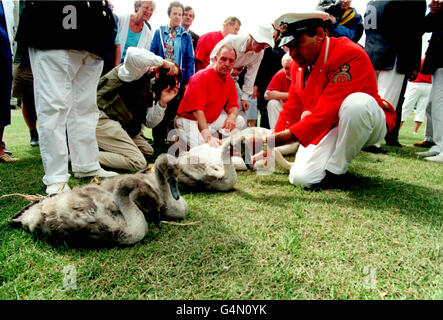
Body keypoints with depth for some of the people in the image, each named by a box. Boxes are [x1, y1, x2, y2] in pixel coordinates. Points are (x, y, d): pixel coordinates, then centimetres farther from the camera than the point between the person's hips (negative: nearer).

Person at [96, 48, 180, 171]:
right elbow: (133, 54, -34)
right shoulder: (141, 70, -8)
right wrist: (163, 62, -21)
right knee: (138, 162, -16)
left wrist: (162, 103, -4)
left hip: (117, 123, 10)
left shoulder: (149, 91, 18)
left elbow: (149, 123, 10)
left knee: (148, 151, 16)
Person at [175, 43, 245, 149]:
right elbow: (197, 110, -30)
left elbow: (233, 106, 6)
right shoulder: (201, 77, -20)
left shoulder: (229, 81, 4)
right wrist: (208, 137, -42)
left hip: (212, 119, 8)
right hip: (190, 120, -7)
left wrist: (232, 116, -22)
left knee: (239, 121, -1)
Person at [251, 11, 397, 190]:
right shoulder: (298, 64, 2)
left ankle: (335, 169, -18)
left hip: (368, 123, -5)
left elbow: (326, 112, -30)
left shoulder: (350, 54, -23)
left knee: (357, 102, -40)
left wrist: (280, 138, -35)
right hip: (329, 129, 6)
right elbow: (291, 110, 7)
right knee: (301, 178, -16)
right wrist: (270, 147, -4)